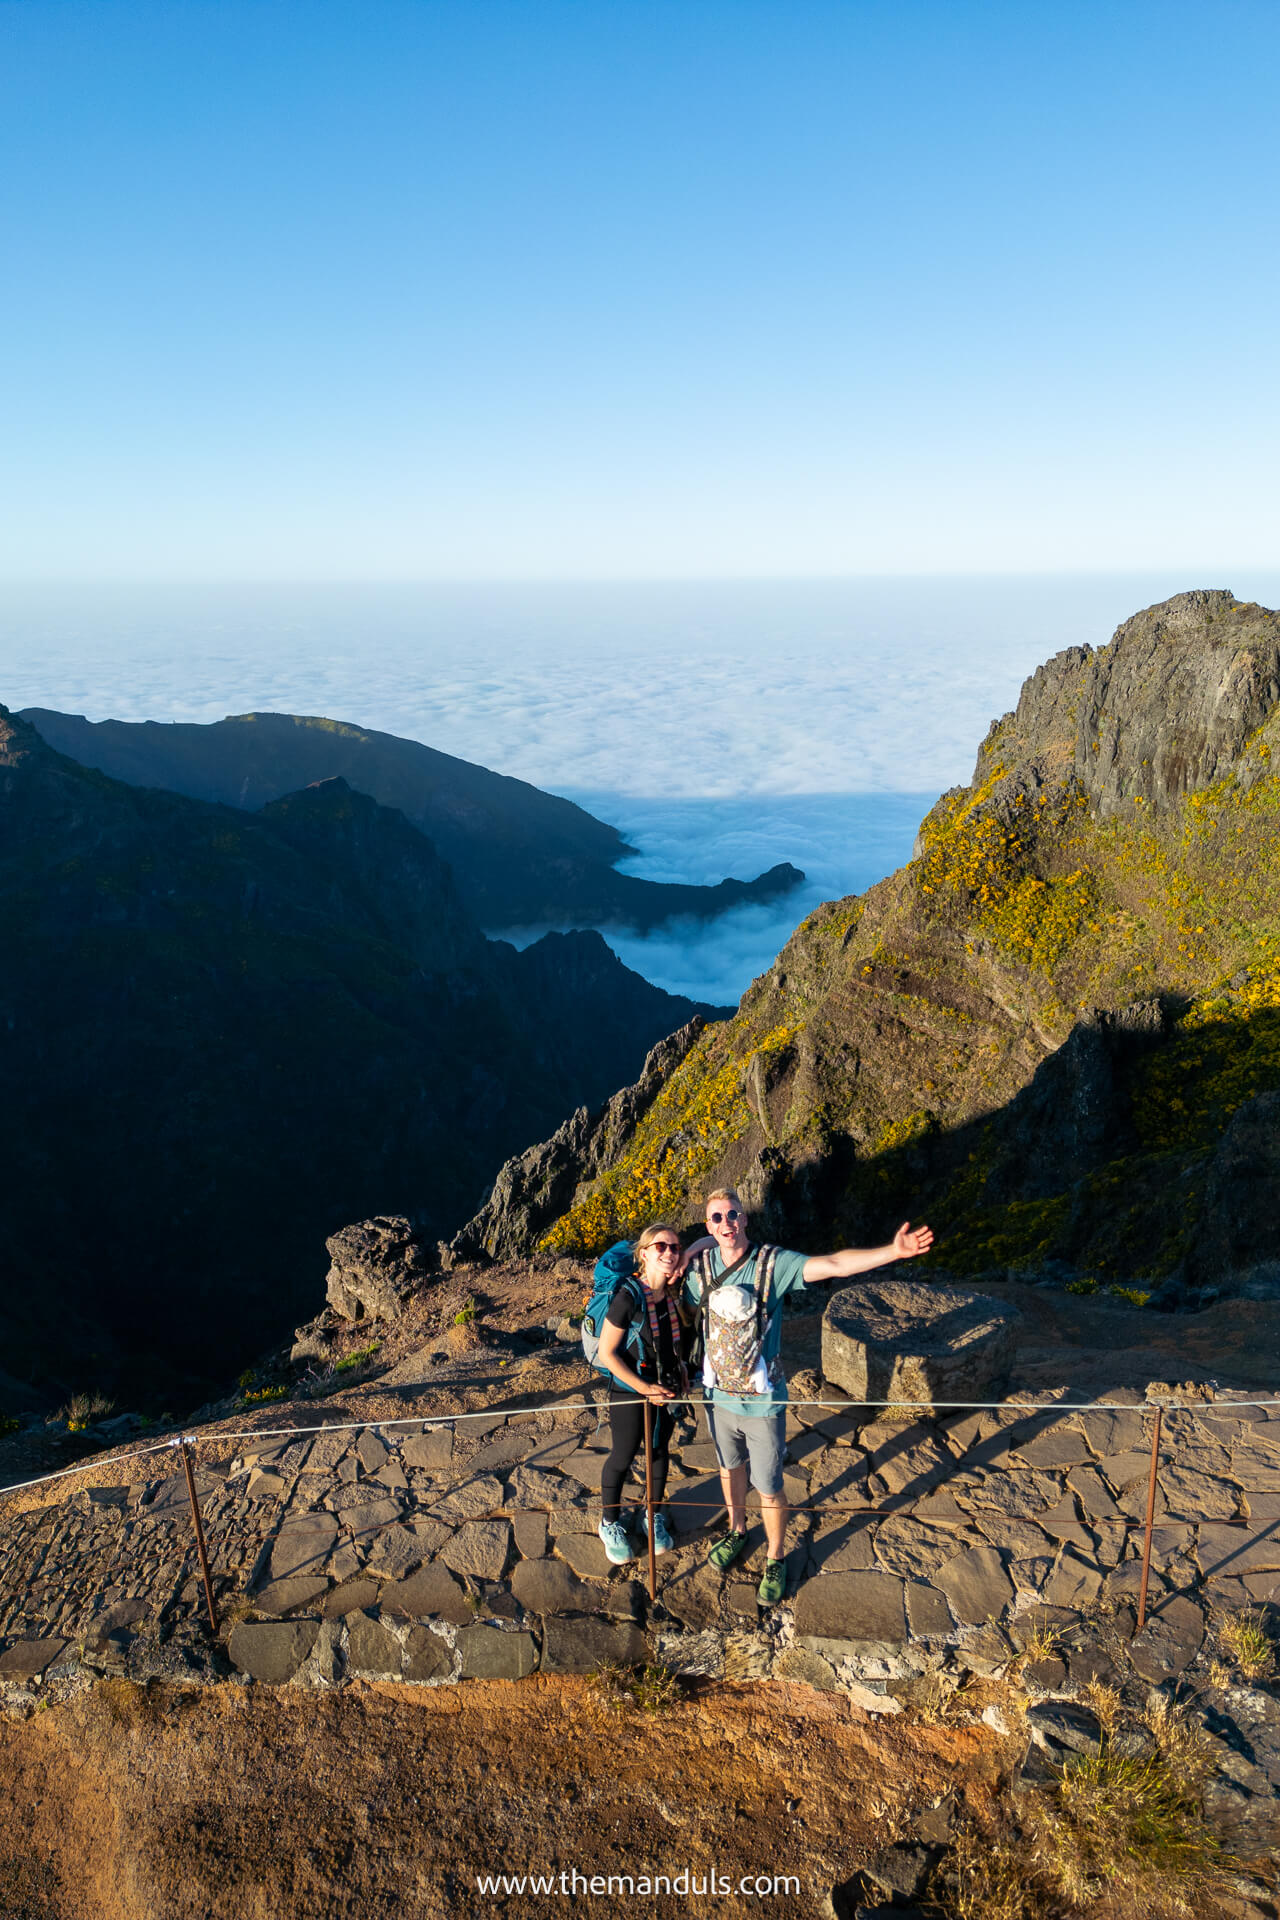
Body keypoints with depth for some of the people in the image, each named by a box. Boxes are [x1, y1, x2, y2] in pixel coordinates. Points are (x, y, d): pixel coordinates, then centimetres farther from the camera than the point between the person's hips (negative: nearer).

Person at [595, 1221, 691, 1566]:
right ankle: (610, 1524, 34)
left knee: (660, 1450, 20)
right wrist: (643, 1388, -19)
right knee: (623, 1457, 11)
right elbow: (606, 1352, -20)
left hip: (667, 1388, 5)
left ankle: (653, 1515, 43)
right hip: (631, 1390, -5)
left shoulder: (674, 1293, -7)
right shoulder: (628, 1296, -26)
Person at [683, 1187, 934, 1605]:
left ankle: (776, 1560, 35)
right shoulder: (699, 1265, -10)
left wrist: (894, 1251, -41)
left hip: (762, 1402, -3)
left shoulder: (772, 1263, -20)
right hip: (718, 1395, 3)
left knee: (768, 1488, 10)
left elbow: (833, 1264, -31)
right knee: (729, 1466, 26)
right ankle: (737, 1531, 53)